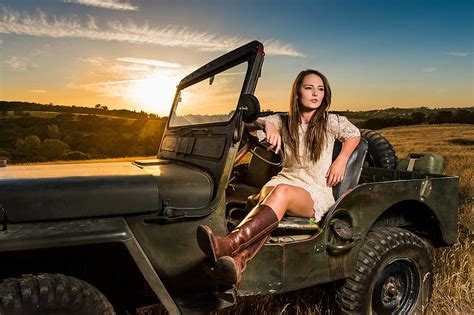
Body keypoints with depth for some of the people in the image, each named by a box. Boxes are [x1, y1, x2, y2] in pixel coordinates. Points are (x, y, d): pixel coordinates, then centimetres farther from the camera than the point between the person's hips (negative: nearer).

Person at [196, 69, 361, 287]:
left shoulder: (331, 122, 5)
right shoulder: (284, 122, 10)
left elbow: (354, 134, 21)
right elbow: (252, 121, 5)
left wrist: (341, 160, 6)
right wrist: (268, 125, -17)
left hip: (316, 192, -2)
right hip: (286, 178, 3)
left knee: (282, 191, -39)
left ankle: (229, 245, -58)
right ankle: (238, 262, -59)